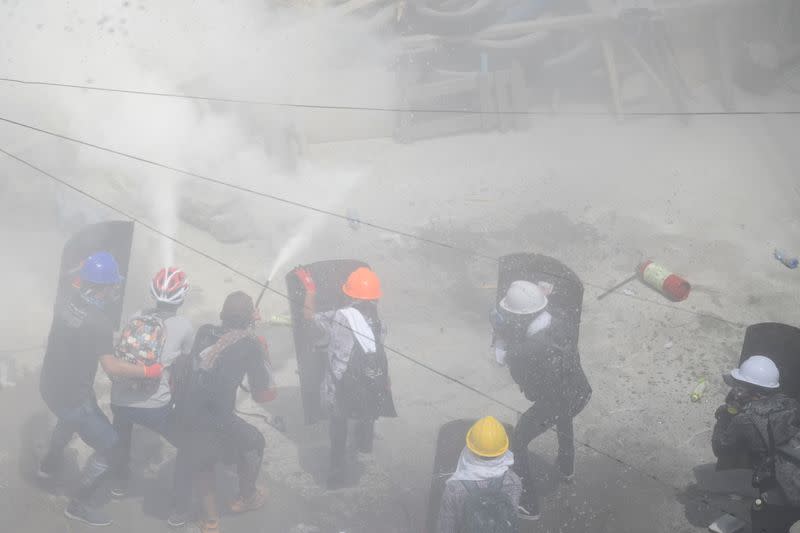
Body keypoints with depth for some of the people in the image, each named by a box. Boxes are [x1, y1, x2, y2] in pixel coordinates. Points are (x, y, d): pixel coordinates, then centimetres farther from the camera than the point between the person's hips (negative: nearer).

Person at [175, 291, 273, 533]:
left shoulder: (204, 332, 5)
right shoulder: (251, 345, -6)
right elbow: (263, 395, -3)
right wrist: (263, 354, 8)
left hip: (185, 412, 4)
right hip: (217, 420, -4)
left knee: (200, 460, 29)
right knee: (254, 443, 25)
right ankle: (246, 498, 43)